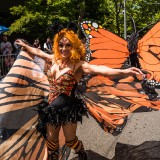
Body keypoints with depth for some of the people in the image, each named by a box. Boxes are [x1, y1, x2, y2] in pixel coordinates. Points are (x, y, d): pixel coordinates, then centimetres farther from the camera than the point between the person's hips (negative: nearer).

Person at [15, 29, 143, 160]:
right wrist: (24, 45, 33)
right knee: (51, 139, 15)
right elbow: (38, 52, 17)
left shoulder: (78, 65, -20)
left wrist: (123, 72, -53)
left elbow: (98, 69, -37)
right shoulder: (55, 59, -2)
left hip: (68, 108, -5)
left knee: (70, 140, 9)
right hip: (52, 107, 5)